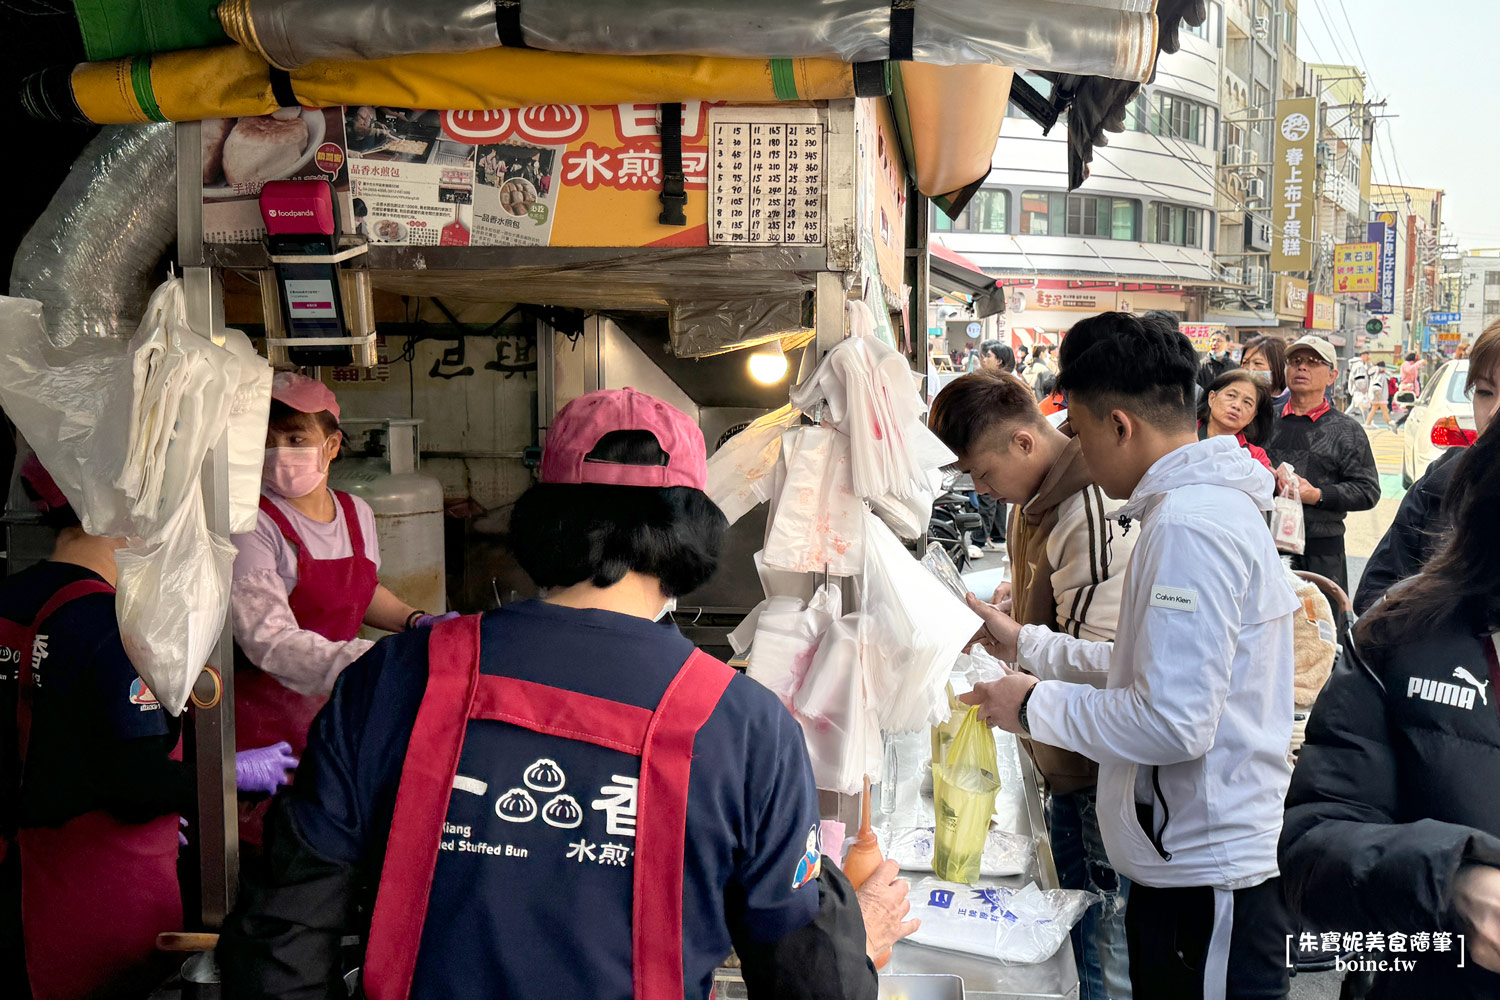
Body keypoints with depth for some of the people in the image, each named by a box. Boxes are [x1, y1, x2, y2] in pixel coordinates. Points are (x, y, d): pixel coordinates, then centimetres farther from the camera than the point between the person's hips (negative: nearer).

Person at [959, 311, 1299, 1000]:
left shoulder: (1190, 526, -22)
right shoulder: (1205, 504, 12)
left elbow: (1175, 721, -26)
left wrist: (1034, 705, -14)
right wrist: (1030, 646, 18)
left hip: (1208, 879, -10)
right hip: (1191, 860, 10)